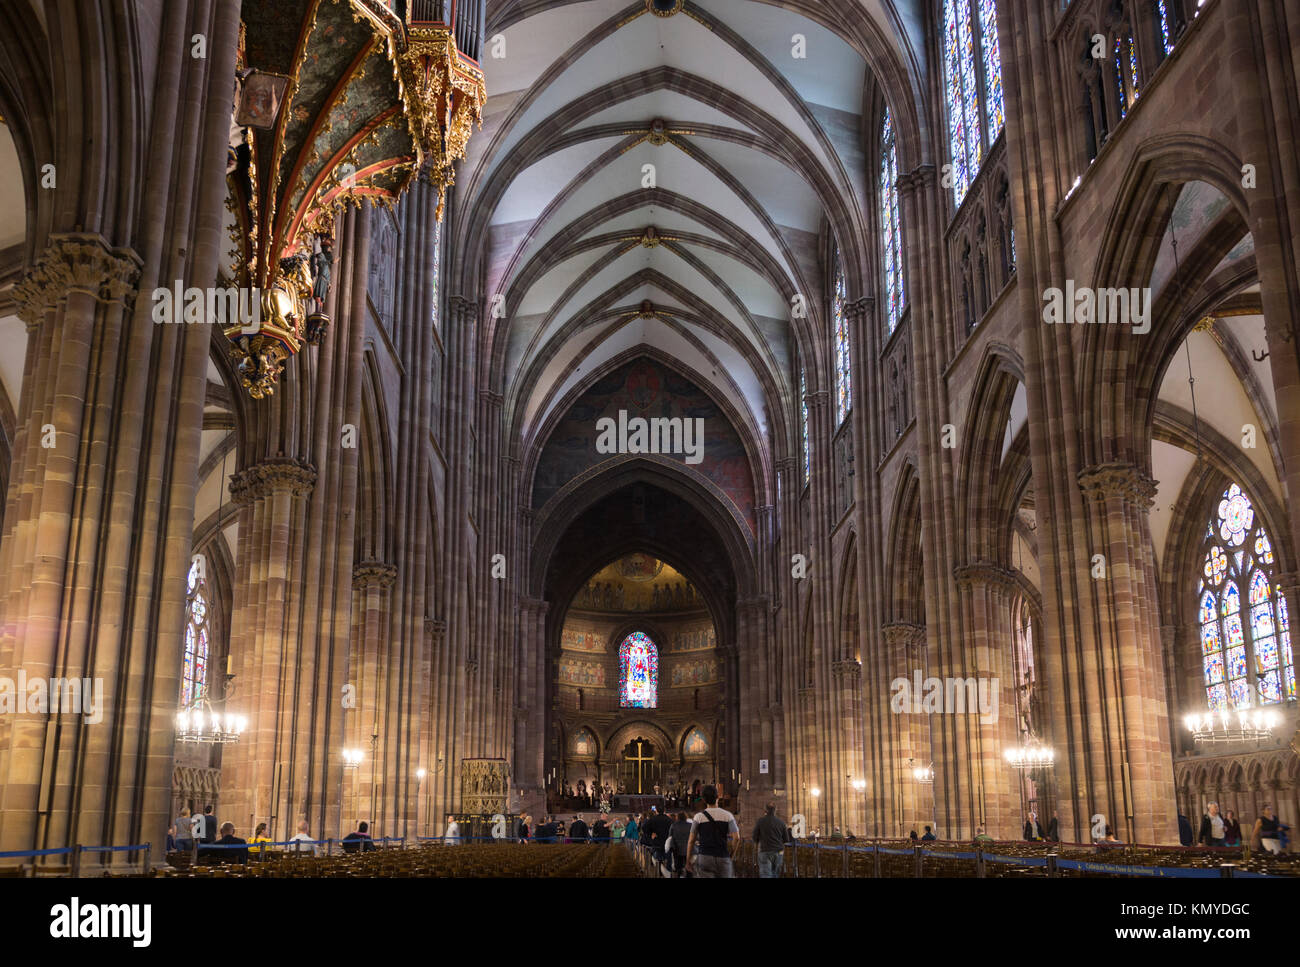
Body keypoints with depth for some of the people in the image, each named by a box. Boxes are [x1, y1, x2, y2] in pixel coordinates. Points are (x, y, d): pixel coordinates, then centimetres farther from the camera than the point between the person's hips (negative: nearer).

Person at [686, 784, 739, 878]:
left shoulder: (699, 817, -1)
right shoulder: (728, 815, 1)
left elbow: (691, 841, 0)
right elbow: (736, 838, -8)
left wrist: (688, 860, 9)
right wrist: (728, 850, 7)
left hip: (705, 857, -1)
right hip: (723, 858, 1)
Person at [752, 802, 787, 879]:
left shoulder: (760, 821, -3)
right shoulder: (780, 822, 6)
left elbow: (755, 838, 0)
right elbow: (785, 839, 10)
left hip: (765, 852, -3)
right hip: (779, 852, 4)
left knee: (765, 876, -7)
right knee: (775, 876, 14)